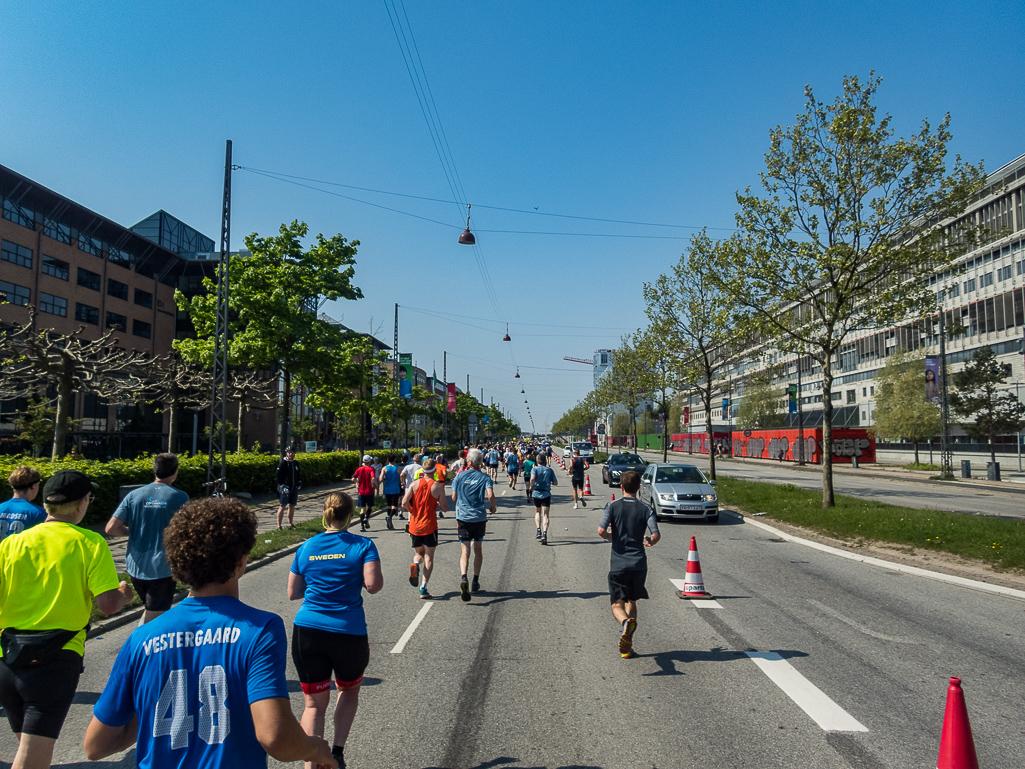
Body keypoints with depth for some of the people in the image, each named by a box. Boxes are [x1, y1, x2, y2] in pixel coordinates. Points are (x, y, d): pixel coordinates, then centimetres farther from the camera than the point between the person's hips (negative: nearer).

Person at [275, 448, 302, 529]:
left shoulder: (296, 463, 12)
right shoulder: (282, 463, -8)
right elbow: (277, 476, -9)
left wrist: (299, 482, 8)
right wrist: (282, 485, -15)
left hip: (294, 489, 6)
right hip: (285, 489, -6)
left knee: (292, 506, 11)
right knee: (282, 507, -4)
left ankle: (290, 524, 21)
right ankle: (279, 525, 0)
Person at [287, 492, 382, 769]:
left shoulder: (306, 548, 6)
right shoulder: (363, 545, -4)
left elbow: (292, 593, 11)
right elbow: (373, 585, -15)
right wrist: (354, 578, 6)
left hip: (307, 631, 2)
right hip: (349, 632, -1)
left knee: (314, 703, 11)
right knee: (349, 689, 24)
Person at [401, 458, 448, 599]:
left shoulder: (414, 484, -1)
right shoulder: (438, 486, -7)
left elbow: (404, 502, -10)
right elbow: (445, 507, -6)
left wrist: (412, 511, 8)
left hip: (414, 526, 3)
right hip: (429, 526, -3)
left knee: (418, 553, 21)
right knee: (429, 557, 6)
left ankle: (415, 565, -13)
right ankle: (423, 588, -2)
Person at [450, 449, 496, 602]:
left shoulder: (460, 476, 2)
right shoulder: (485, 477, -1)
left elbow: (454, 498, 4)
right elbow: (490, 495, -16)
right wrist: (493, 507, 3)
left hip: (463, 518, 0)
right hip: (479, 518, 1)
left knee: (465, 552, -3)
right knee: (478, 550, 18)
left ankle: (463, 578, -28)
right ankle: (475, 582, 23)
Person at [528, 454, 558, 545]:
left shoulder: (535, 469, 1)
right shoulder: (550, 470, 8)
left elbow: (532, 478, -19)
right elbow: (555, 483, 7)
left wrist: (531, 487, -3)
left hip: (536, 493, 0)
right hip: (547, 494, 0)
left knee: (537, 512, 22)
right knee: (545, 515, -2)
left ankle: (539, 531, 9)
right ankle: (544, 534, -19)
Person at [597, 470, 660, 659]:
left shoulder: (613, 506, -2)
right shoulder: (646, 509, 1)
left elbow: (601, 531, -13)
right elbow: (656, 535, -9)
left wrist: (612, 538, 8)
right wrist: (649, 542, 14)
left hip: (618, 564, -2)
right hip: (639, 563, 2)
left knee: (617, 605, 2)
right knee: (632, 601, 19)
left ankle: (626, 622, -33)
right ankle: (626, 646, 17)